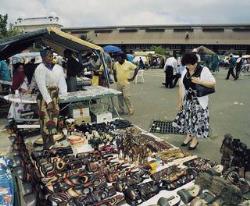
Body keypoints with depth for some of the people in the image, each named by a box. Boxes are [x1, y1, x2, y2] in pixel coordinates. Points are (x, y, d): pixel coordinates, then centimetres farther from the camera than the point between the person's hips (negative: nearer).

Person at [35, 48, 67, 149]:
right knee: (46, 120, -2)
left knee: (54, 119, 10)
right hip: (44, 97, -4)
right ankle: (46, 143, 11)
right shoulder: (40, 69, -9)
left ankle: (51, 140, 26)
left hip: (56, 97, 5)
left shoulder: (58, 68, 4)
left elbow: (62, 83, -2)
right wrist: (49, 101, -21)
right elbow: (42, 86, -15)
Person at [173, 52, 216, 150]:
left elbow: (213, 83, -12)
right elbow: (181, 87, 6)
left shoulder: (204, 70, -10)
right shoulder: (185, 72, 2)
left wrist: (199, 81, -24)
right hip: (187, 100, 5)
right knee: (187, 117, 11)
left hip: (199, 101, -4)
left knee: (197, 119, 3)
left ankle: (195, 139, 20)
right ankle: (189, 135, 32)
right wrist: (180, 101, 5)